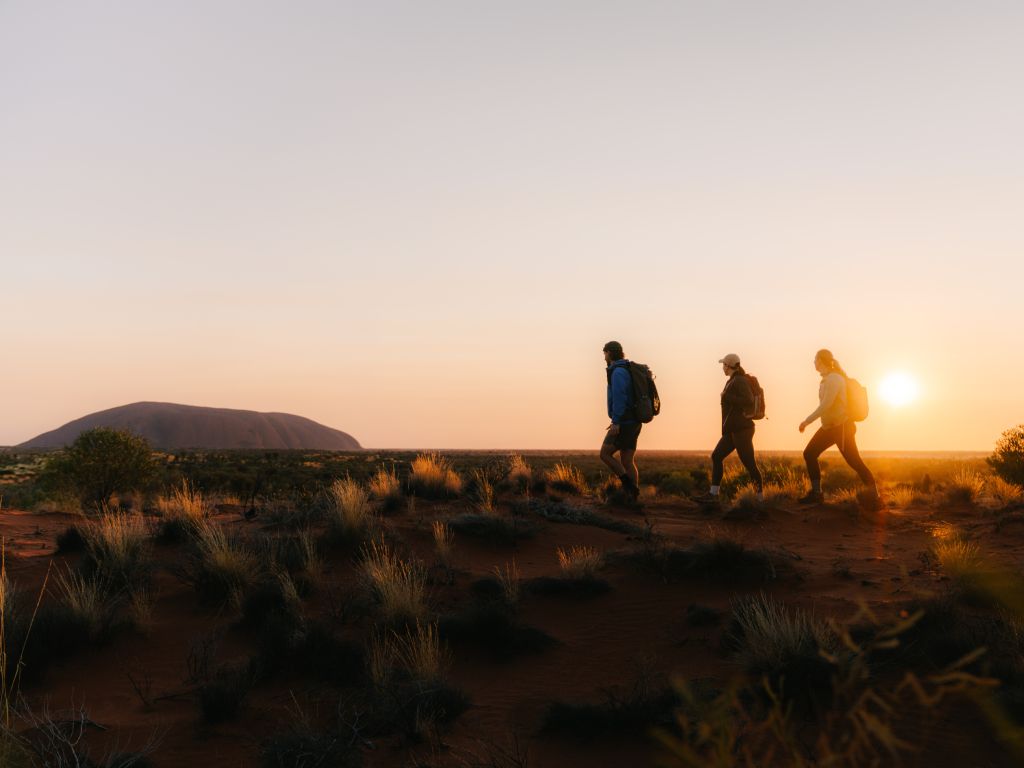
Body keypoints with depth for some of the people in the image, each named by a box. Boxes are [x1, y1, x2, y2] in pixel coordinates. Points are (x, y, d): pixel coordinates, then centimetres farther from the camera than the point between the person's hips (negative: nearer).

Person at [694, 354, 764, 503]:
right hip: (733, 430, 10)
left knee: (749, 464, -6)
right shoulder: (733, 381, 16)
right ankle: (713, 494, 7)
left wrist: (726, 397, -19)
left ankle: (760, 497, 1)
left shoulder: (740, 380, -12)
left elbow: (748, 401, -24)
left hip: (741, 429, -10)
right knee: (717, 456, 7)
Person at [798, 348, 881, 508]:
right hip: (828, 427, 10)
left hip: (842, 427, -10)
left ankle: (874, 497, -9)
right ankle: (816, 493, 11)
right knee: (809, 453, 7)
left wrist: (807, 421, -22)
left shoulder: (834, 379, -19)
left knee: (854, 461, -12)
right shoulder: (827, 379, 10)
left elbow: (826, 405, -25)